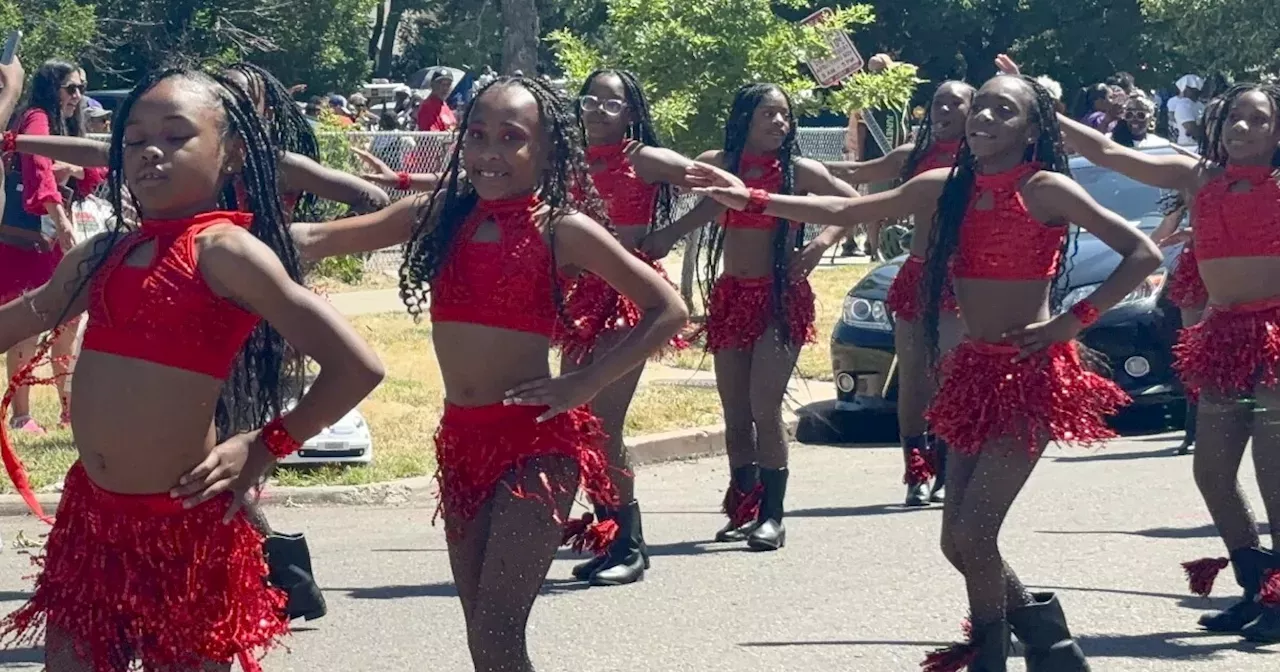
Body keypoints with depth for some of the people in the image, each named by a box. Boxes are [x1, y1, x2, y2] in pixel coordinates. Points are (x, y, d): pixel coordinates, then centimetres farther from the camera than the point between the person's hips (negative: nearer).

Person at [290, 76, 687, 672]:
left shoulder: (559, 228, -6)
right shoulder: (441, 214, 7)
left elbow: (668, 310, -7)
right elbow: (315, 239, 2)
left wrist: (582, 385, -13)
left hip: (536, 441, -6)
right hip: (462, 439, 6)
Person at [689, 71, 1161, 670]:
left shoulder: (1044, 189, -8)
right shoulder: (946, 188, 9)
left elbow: (1142, 253, -11)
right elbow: (844, 211, 9)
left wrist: (1074, 320, -14)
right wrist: (752, 201, 2)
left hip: (1030, 373, -7)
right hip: (974, 373, 7)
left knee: (971, 533, -14)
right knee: (958, 540, 6)